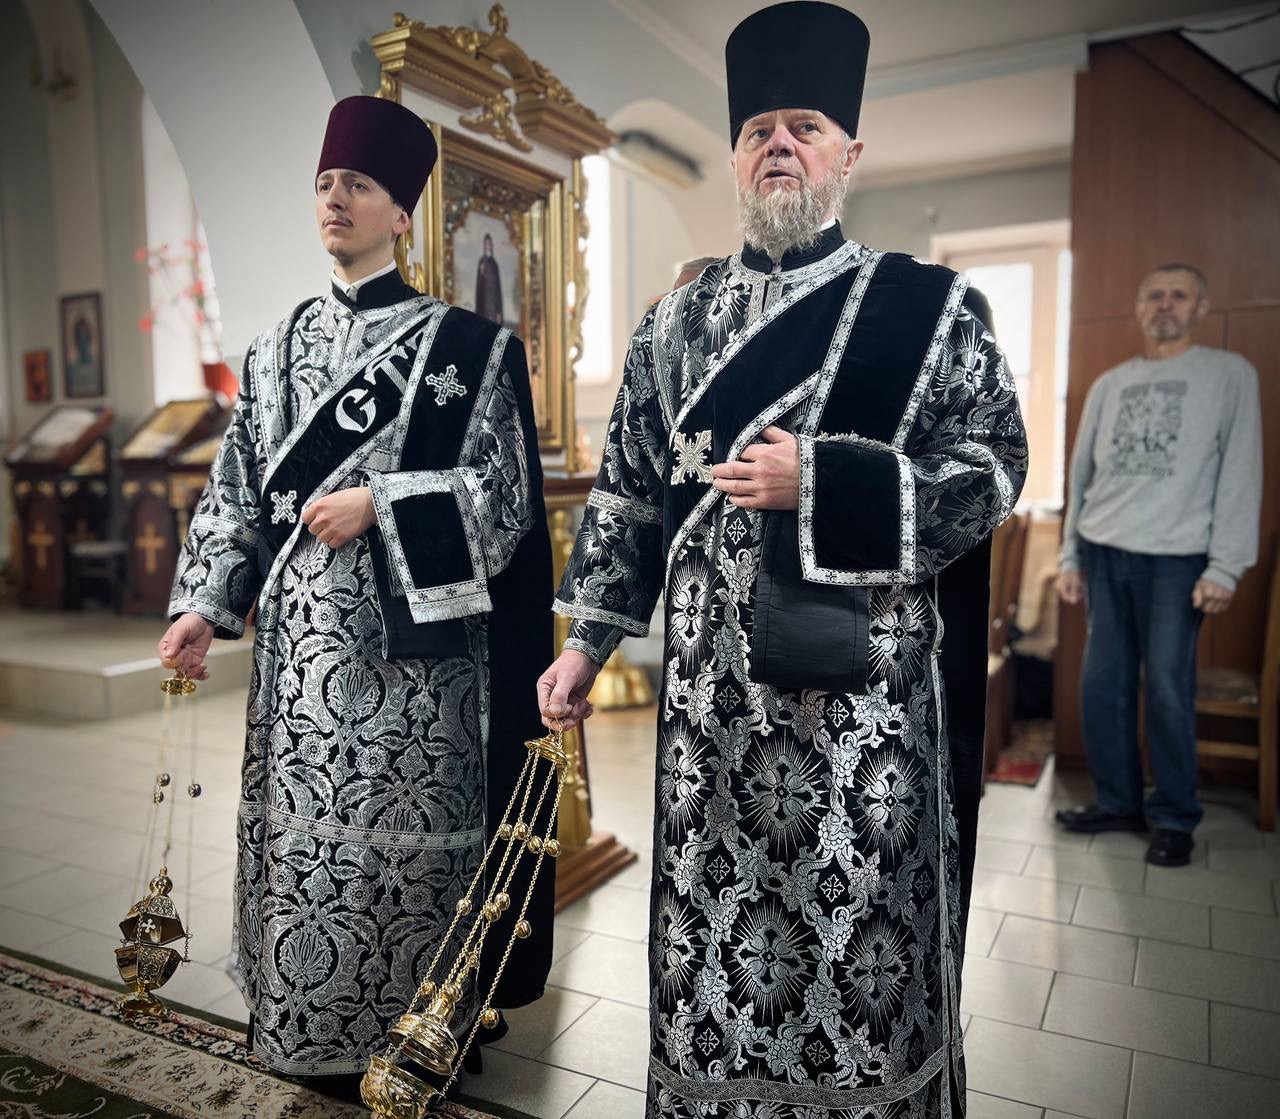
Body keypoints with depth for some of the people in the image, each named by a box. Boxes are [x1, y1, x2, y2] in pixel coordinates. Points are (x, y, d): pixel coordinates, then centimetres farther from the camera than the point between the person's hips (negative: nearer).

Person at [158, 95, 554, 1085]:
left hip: (407, 633, -5)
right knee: (302, 831, 11)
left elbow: (505, 492, -6)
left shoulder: (463, 346, -2)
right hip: (303, 632, 5)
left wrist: (376, 504, -15)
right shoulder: (278, 350, 14)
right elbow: (237, 491, 14)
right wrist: (204, 604, 5)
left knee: (402, 834, 0)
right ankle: (317, 1037, 31)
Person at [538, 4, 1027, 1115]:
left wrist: (818, 480, -18)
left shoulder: (928, 307, 1)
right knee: (710, 923, 13)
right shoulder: (676, 323, 11)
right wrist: (587, 639, 7)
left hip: (863, 681, -3)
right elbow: (629, 492, 12)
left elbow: (993, 470, -6)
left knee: (859, 934, 7)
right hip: (711, 683, 3)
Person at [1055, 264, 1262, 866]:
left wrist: (1225, 566, -11)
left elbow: (1241, 473, -3)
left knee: (1167, 690, -3)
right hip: (1102, 555, 4)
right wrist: (1070, 556, 9)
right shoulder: (1108, 384, 14)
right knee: (1102, 684, 5)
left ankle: (1174, 817, 12)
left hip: (1175, 559, -4)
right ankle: (1117, 801, 19)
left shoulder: (1230, 375, 3)